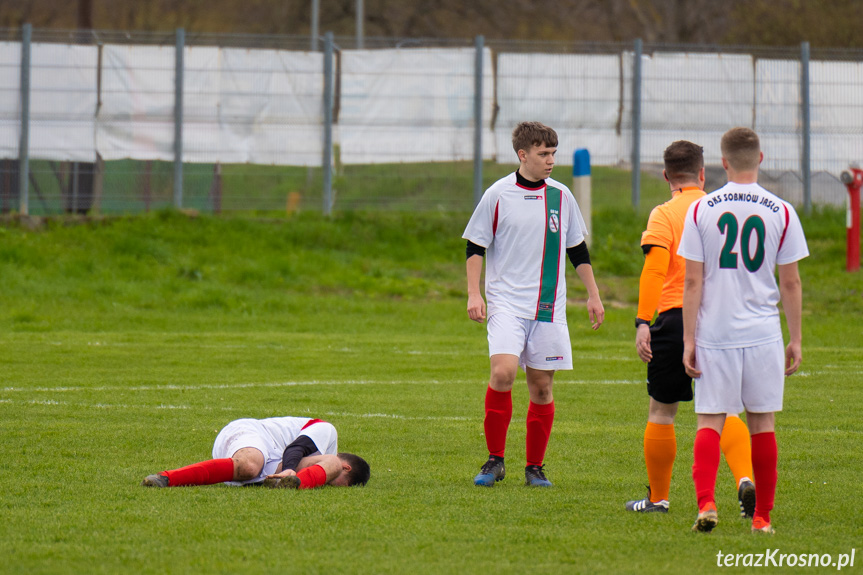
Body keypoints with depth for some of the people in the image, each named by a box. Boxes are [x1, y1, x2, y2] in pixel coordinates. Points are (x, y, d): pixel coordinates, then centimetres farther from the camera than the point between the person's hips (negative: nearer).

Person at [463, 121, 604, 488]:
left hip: (549, 306, 3)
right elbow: (475, 247, 3)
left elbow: (578, 250, 18)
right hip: (507, 303, -3)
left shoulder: (560, 196, 8)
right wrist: (473, 294, -7)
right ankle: (495, 460, -7)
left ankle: (535, 467, 13)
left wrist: (593, 295, 16)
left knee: (542, 385, 2)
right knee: (502, 372, -20)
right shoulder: (498, 195, -2)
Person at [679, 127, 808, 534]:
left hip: (714, 333, 0)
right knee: (762, 423, 8)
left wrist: (688, 340, 1)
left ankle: (706, 503, -15)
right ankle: (762, 515, 11)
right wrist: (795, 339, 10)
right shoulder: (781, 212, -1)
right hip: (763, 333, 1)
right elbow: (791, 283, 3)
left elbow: (693, 282, -3)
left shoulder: (701, 210, -2)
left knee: (710, 420, 3)